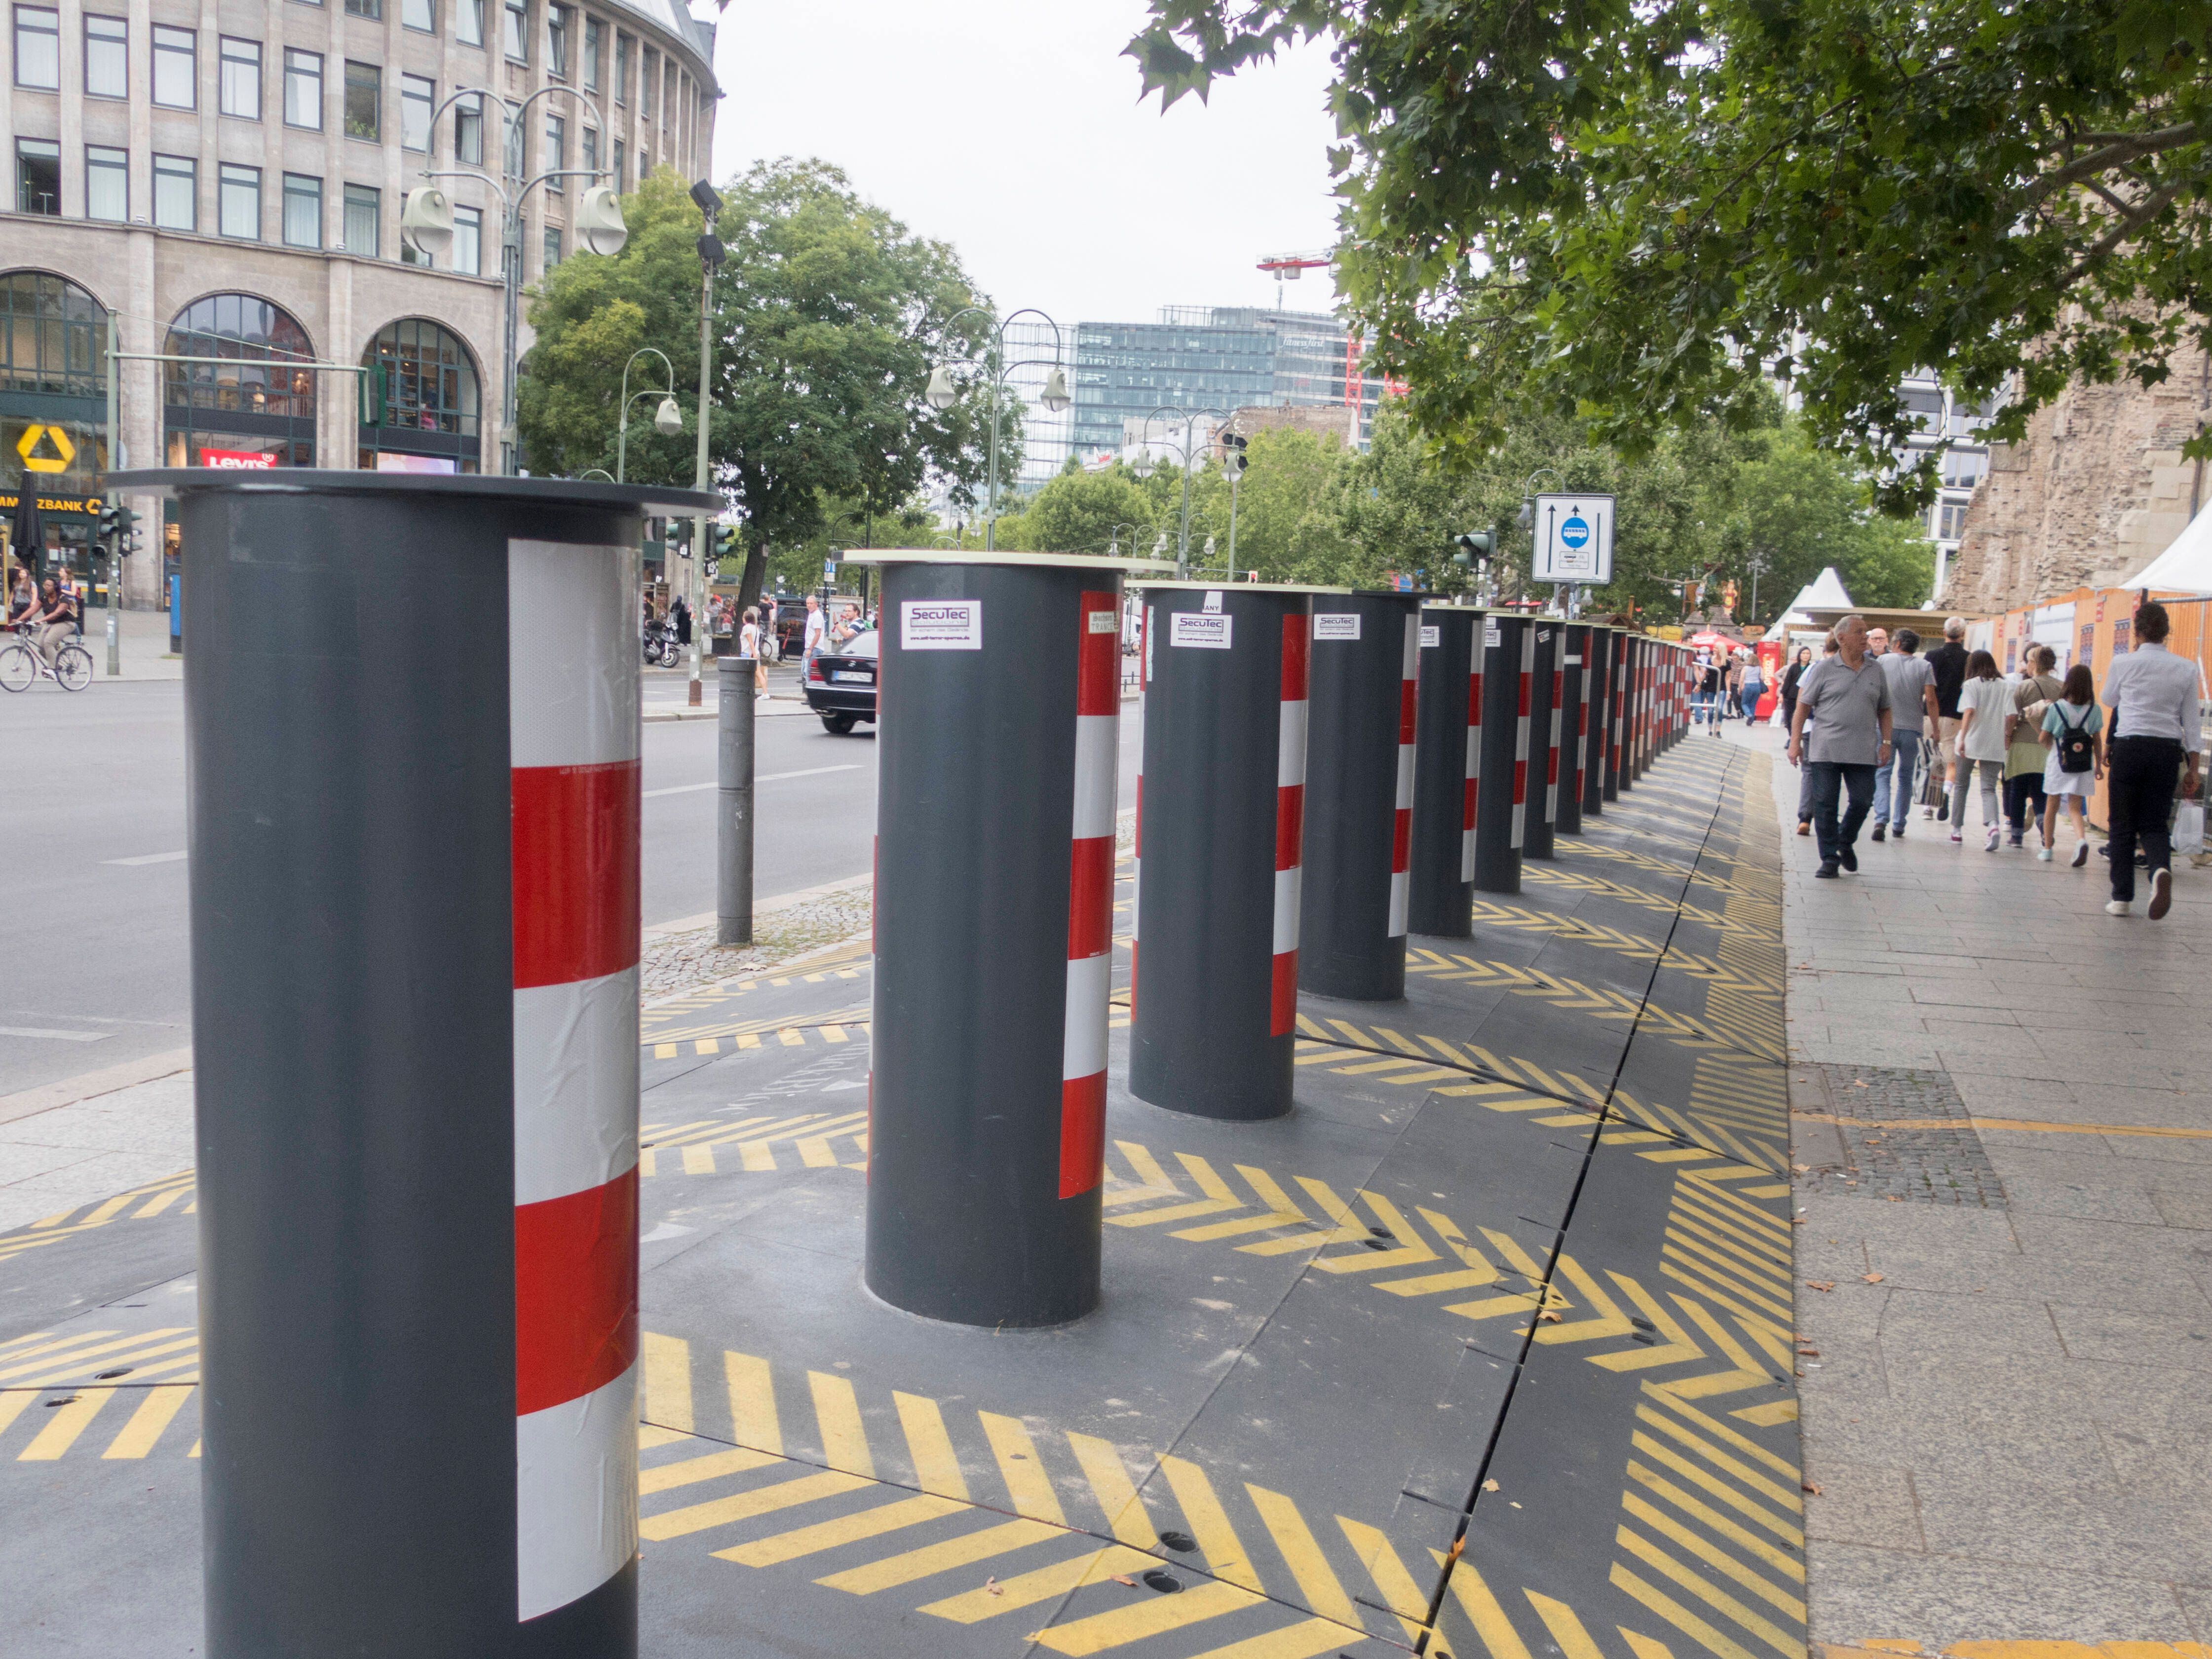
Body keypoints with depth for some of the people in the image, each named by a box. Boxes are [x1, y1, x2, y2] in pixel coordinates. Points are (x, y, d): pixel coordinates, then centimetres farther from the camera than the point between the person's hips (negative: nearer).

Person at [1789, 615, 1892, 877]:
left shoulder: (1876, 671, 11)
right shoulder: (1825, 670, 1)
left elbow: (1884, 710, 17)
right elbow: (1804, 706, 3)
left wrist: (1886, 742, 7)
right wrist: (1795, 741, -3)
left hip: (1863, 753, 3)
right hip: (1826, 752, -2)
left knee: (1862, 801, 2)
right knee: (1825, 805, -1)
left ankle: (1845, 843, 29)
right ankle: (1830, 859, 8)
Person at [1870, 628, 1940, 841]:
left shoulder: (1883, 660, 1)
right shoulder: (1924, 666, 2)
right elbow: (1931, 700, -6)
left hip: (1886, 726, -1)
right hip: (1913, 728, 1)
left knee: (1883, 774, 0)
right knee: (1906, 777, 14)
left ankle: (1881, 820, -20)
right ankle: (1899, 825, 16)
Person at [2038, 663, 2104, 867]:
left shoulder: (2056, 708, -8)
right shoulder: (2095, 710, -3)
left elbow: (2044, 738, -2)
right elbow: (2098, 740, 2)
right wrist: (2099, 765, 12)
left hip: (2057, 763, -1)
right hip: (2083, 767, 1)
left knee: (2051, 807, 12)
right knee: (2076, 808, 5)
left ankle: (2047, 848, 19)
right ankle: (2082, 839, -21)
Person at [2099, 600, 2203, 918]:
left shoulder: (2125, 664, -3)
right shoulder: (2186, 668, 4)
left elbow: (2108, 700, 15)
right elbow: (2191, 720, 6)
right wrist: (2192, 767, 9)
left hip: (2129, 748, -2)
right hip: (2168, 750, 2)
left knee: (2123, 825, 6)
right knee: (2155, 823, 9)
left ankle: (2122, 898, 5)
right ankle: (2161, 868, -23)